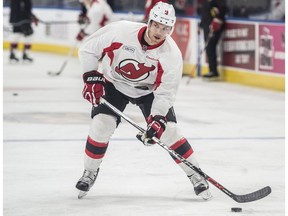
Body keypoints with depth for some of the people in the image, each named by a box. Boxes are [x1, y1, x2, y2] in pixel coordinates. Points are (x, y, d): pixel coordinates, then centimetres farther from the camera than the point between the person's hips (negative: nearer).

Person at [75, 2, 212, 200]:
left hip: (148, 90, 0)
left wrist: (157, 120, -33)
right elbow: (88, 49, -15)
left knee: (168, 130, -12)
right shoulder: (120, 31, -29)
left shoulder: (172, 55, -27)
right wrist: (91, 78, -20)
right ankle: (90, 173, 4)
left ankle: (196, 176, 2)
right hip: (114, 84, 0)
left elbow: (165, 93, -22)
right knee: (101, 125, -18)